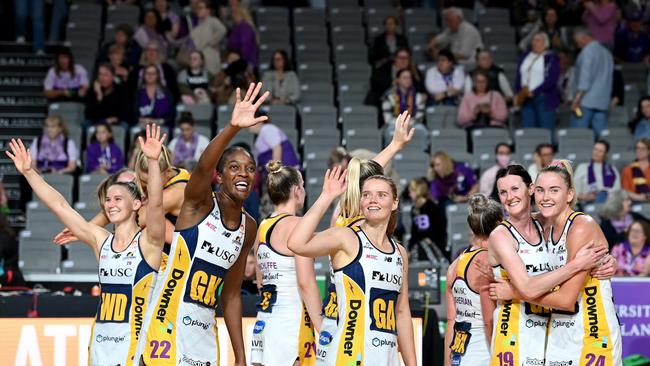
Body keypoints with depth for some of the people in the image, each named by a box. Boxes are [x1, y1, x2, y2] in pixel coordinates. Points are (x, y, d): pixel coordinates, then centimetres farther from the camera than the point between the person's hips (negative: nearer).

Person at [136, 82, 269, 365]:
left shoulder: (249, 228, 10)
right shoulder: (199, 203, -7)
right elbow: (202, 168, -31)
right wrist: (233, 128, -49)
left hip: (205, 338, 7)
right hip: (167, 330, -6)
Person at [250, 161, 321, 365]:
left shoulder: (263, 227, 14)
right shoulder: (297, 225, -9)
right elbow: (306, 283, -15)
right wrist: (322, 330, -14)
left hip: (264, 319, 8)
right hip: (291, 321, -8)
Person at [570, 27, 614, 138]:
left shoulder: (588, 51, -7)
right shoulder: (606, 53, 18)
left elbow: (585, 75, -15)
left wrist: (577, 98, -17)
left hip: (587, 101, -8)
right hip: (603, 102, 8)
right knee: (601, 134, 3)